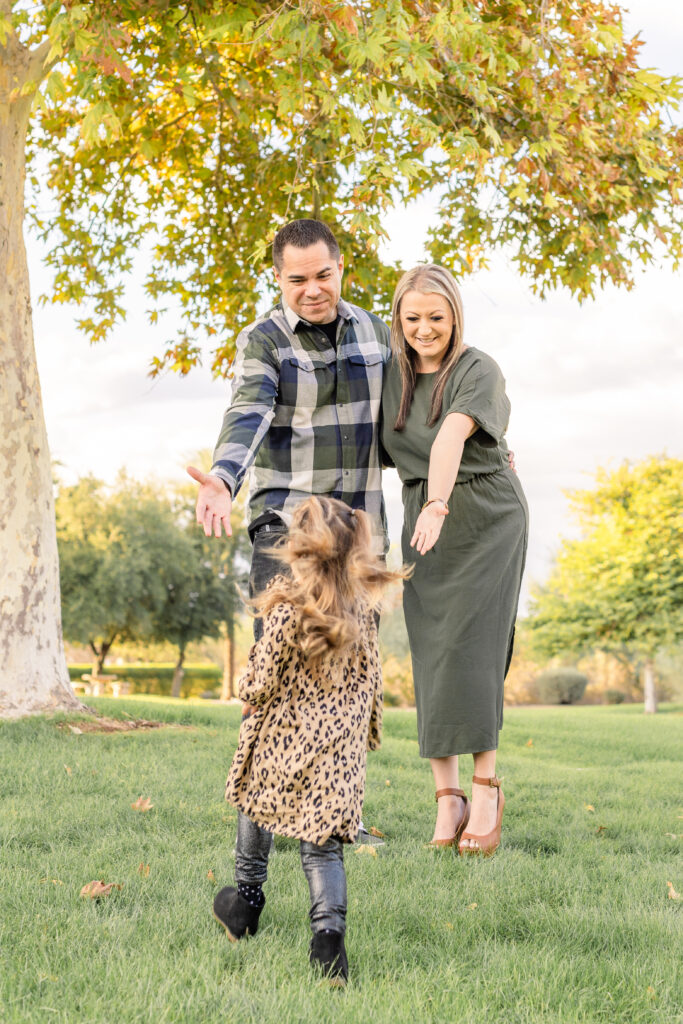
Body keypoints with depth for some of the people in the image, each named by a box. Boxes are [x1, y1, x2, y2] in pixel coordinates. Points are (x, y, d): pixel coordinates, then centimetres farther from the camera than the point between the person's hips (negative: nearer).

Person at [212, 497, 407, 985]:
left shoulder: (287, 609, -16)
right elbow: (371, 681, 7)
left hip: (282, 740, -3)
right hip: (339, 748, 3)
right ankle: (330, 927, -16)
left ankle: (247, 897, 38)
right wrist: (369, 732, 22)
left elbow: (262, 684, -13)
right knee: (322, 844, 2)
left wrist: (245, 683, 9)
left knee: (256, 805, 24)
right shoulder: (361, 609, -1)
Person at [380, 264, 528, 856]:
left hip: (487, 521, -5)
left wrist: (438, 506, -47)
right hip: (423, 524, 5)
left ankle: (487, 787, 2)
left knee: (469, 651, -12)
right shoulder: (394, 374, 4)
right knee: (433, 657, -3)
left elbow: (451, 437, -34)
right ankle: (448, 797, 0)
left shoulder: (479, 371, -15)